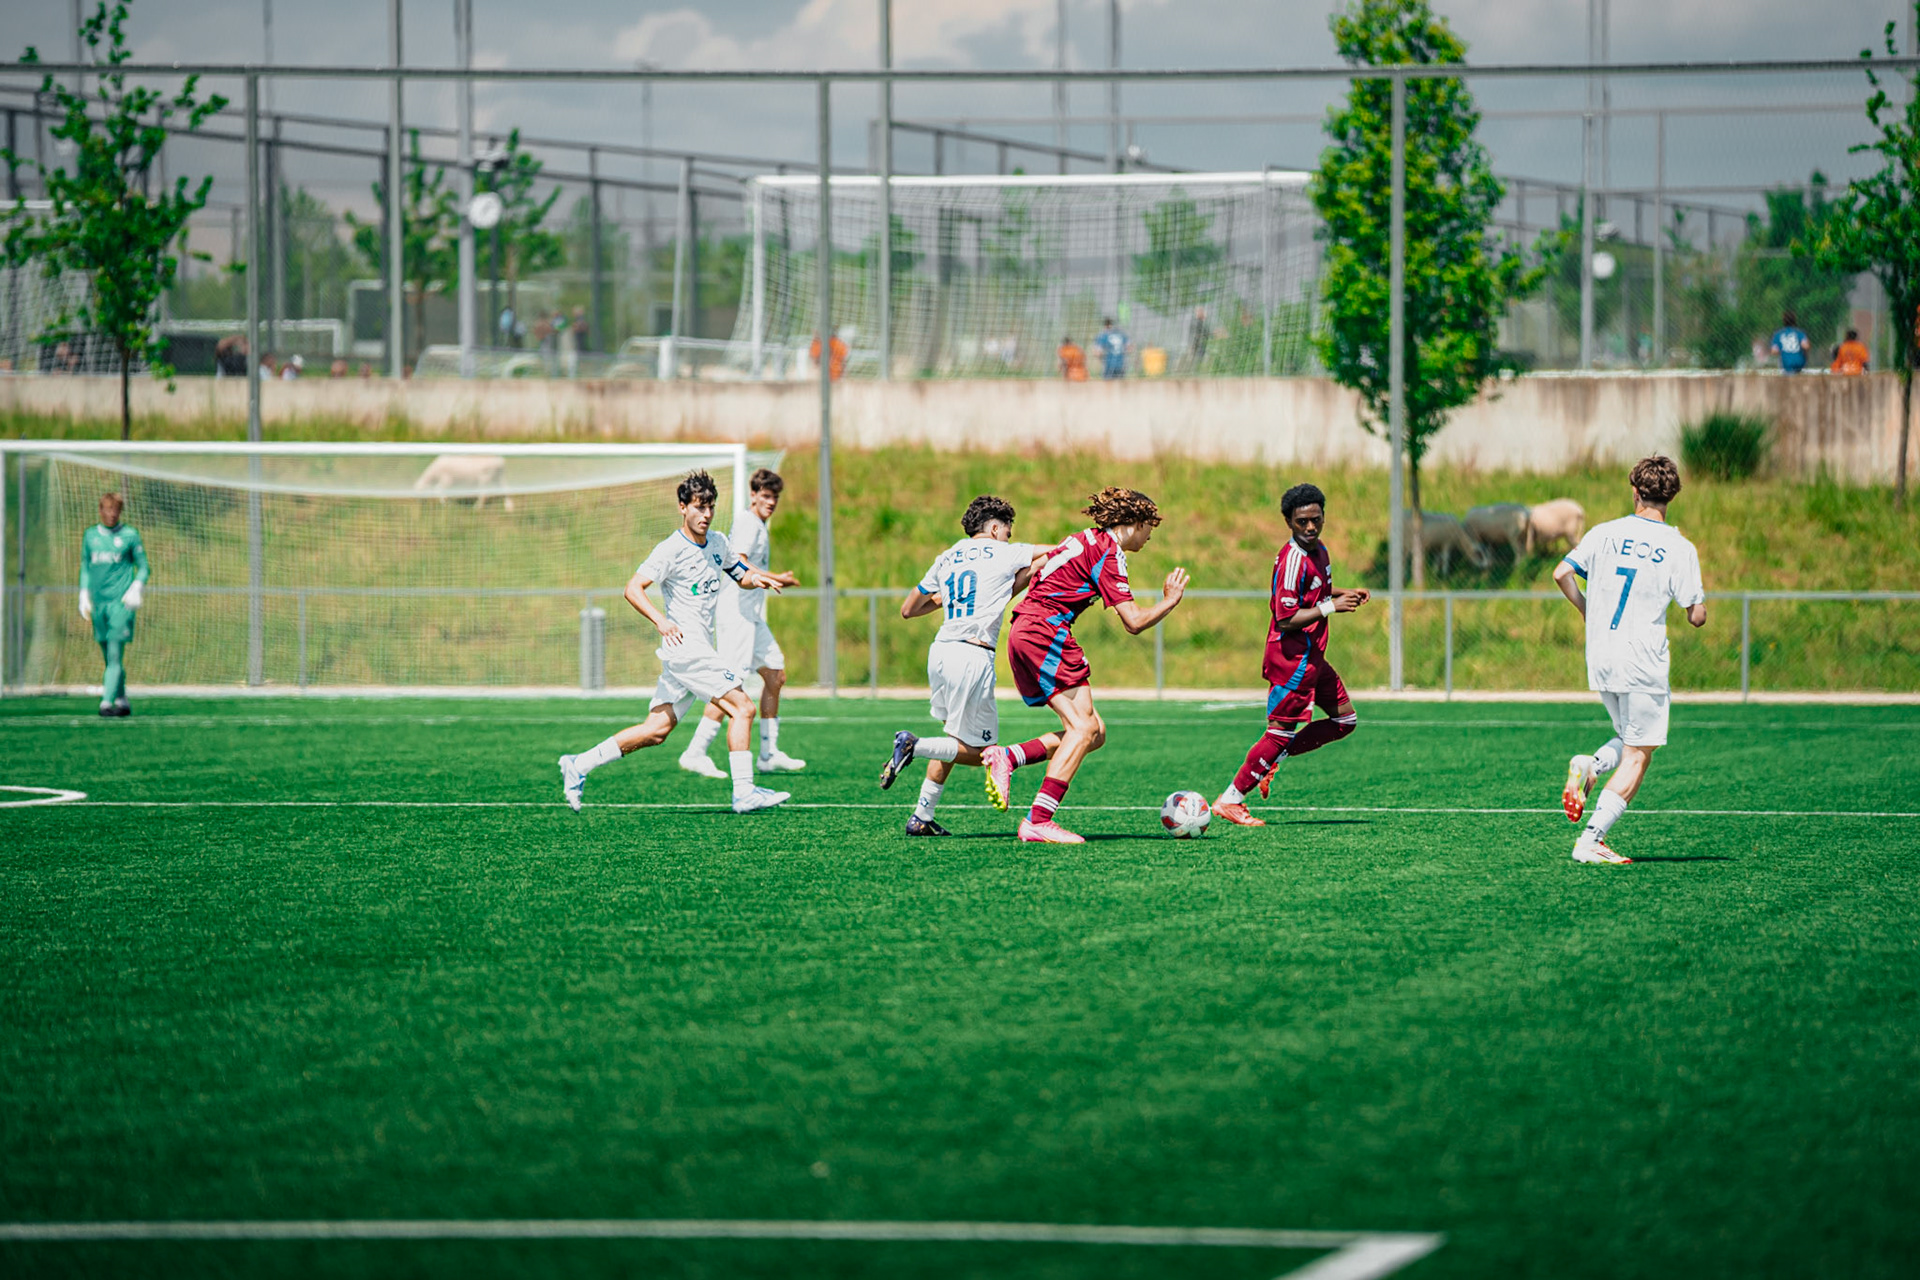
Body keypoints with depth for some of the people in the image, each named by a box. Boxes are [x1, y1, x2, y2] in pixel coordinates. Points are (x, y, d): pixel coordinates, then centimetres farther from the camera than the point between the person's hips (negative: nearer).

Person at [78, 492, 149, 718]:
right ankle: (122, 702, 17)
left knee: (115, 654, -12)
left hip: (121, 602, -4)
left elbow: (143, 568, 6)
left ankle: (107, 702, -18)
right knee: (108, 656, 7)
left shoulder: (130, 535, 3)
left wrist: (136, 588, -10)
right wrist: (84, 596, 14)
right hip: (98, 603, 4)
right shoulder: (90, 536, 13)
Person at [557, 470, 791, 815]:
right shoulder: (671, 550, -12)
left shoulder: (717, 541, 13)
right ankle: (744, 792, -11)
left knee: (657, 729, 6)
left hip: (699, 647, 8)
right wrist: (661, 621, -33)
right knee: (742, 708, -13)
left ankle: (579, 765, 9)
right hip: (684, 643, -8)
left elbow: (740, 574, 28)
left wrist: (754, 578, 4)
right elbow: (633, 589, -18)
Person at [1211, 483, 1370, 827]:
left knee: (1345, 720, 13)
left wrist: (1346, 594, 9)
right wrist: (1331, 607, -22)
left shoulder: (1320, 551, 9)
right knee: (1282, 732, -6)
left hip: (1312, 656, 10)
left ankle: (1271, 760, 15)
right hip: (1292, 659, -10)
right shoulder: (1293, 560, -20)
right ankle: (1231, 800, 2)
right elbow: (1287, 618, -24)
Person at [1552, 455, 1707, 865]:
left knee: (1631, 740, 24)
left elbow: (1561, 574, -1)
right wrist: (1700, 598, 17)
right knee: (1637, 759, 2)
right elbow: (1697, 616, -6)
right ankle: (1591, 841, -7)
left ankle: (1588, 768, -6)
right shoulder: (1680, 549, -6)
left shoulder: (1605, 534, 3)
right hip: (1643, 663, -5)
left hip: (1600, 662, 5)